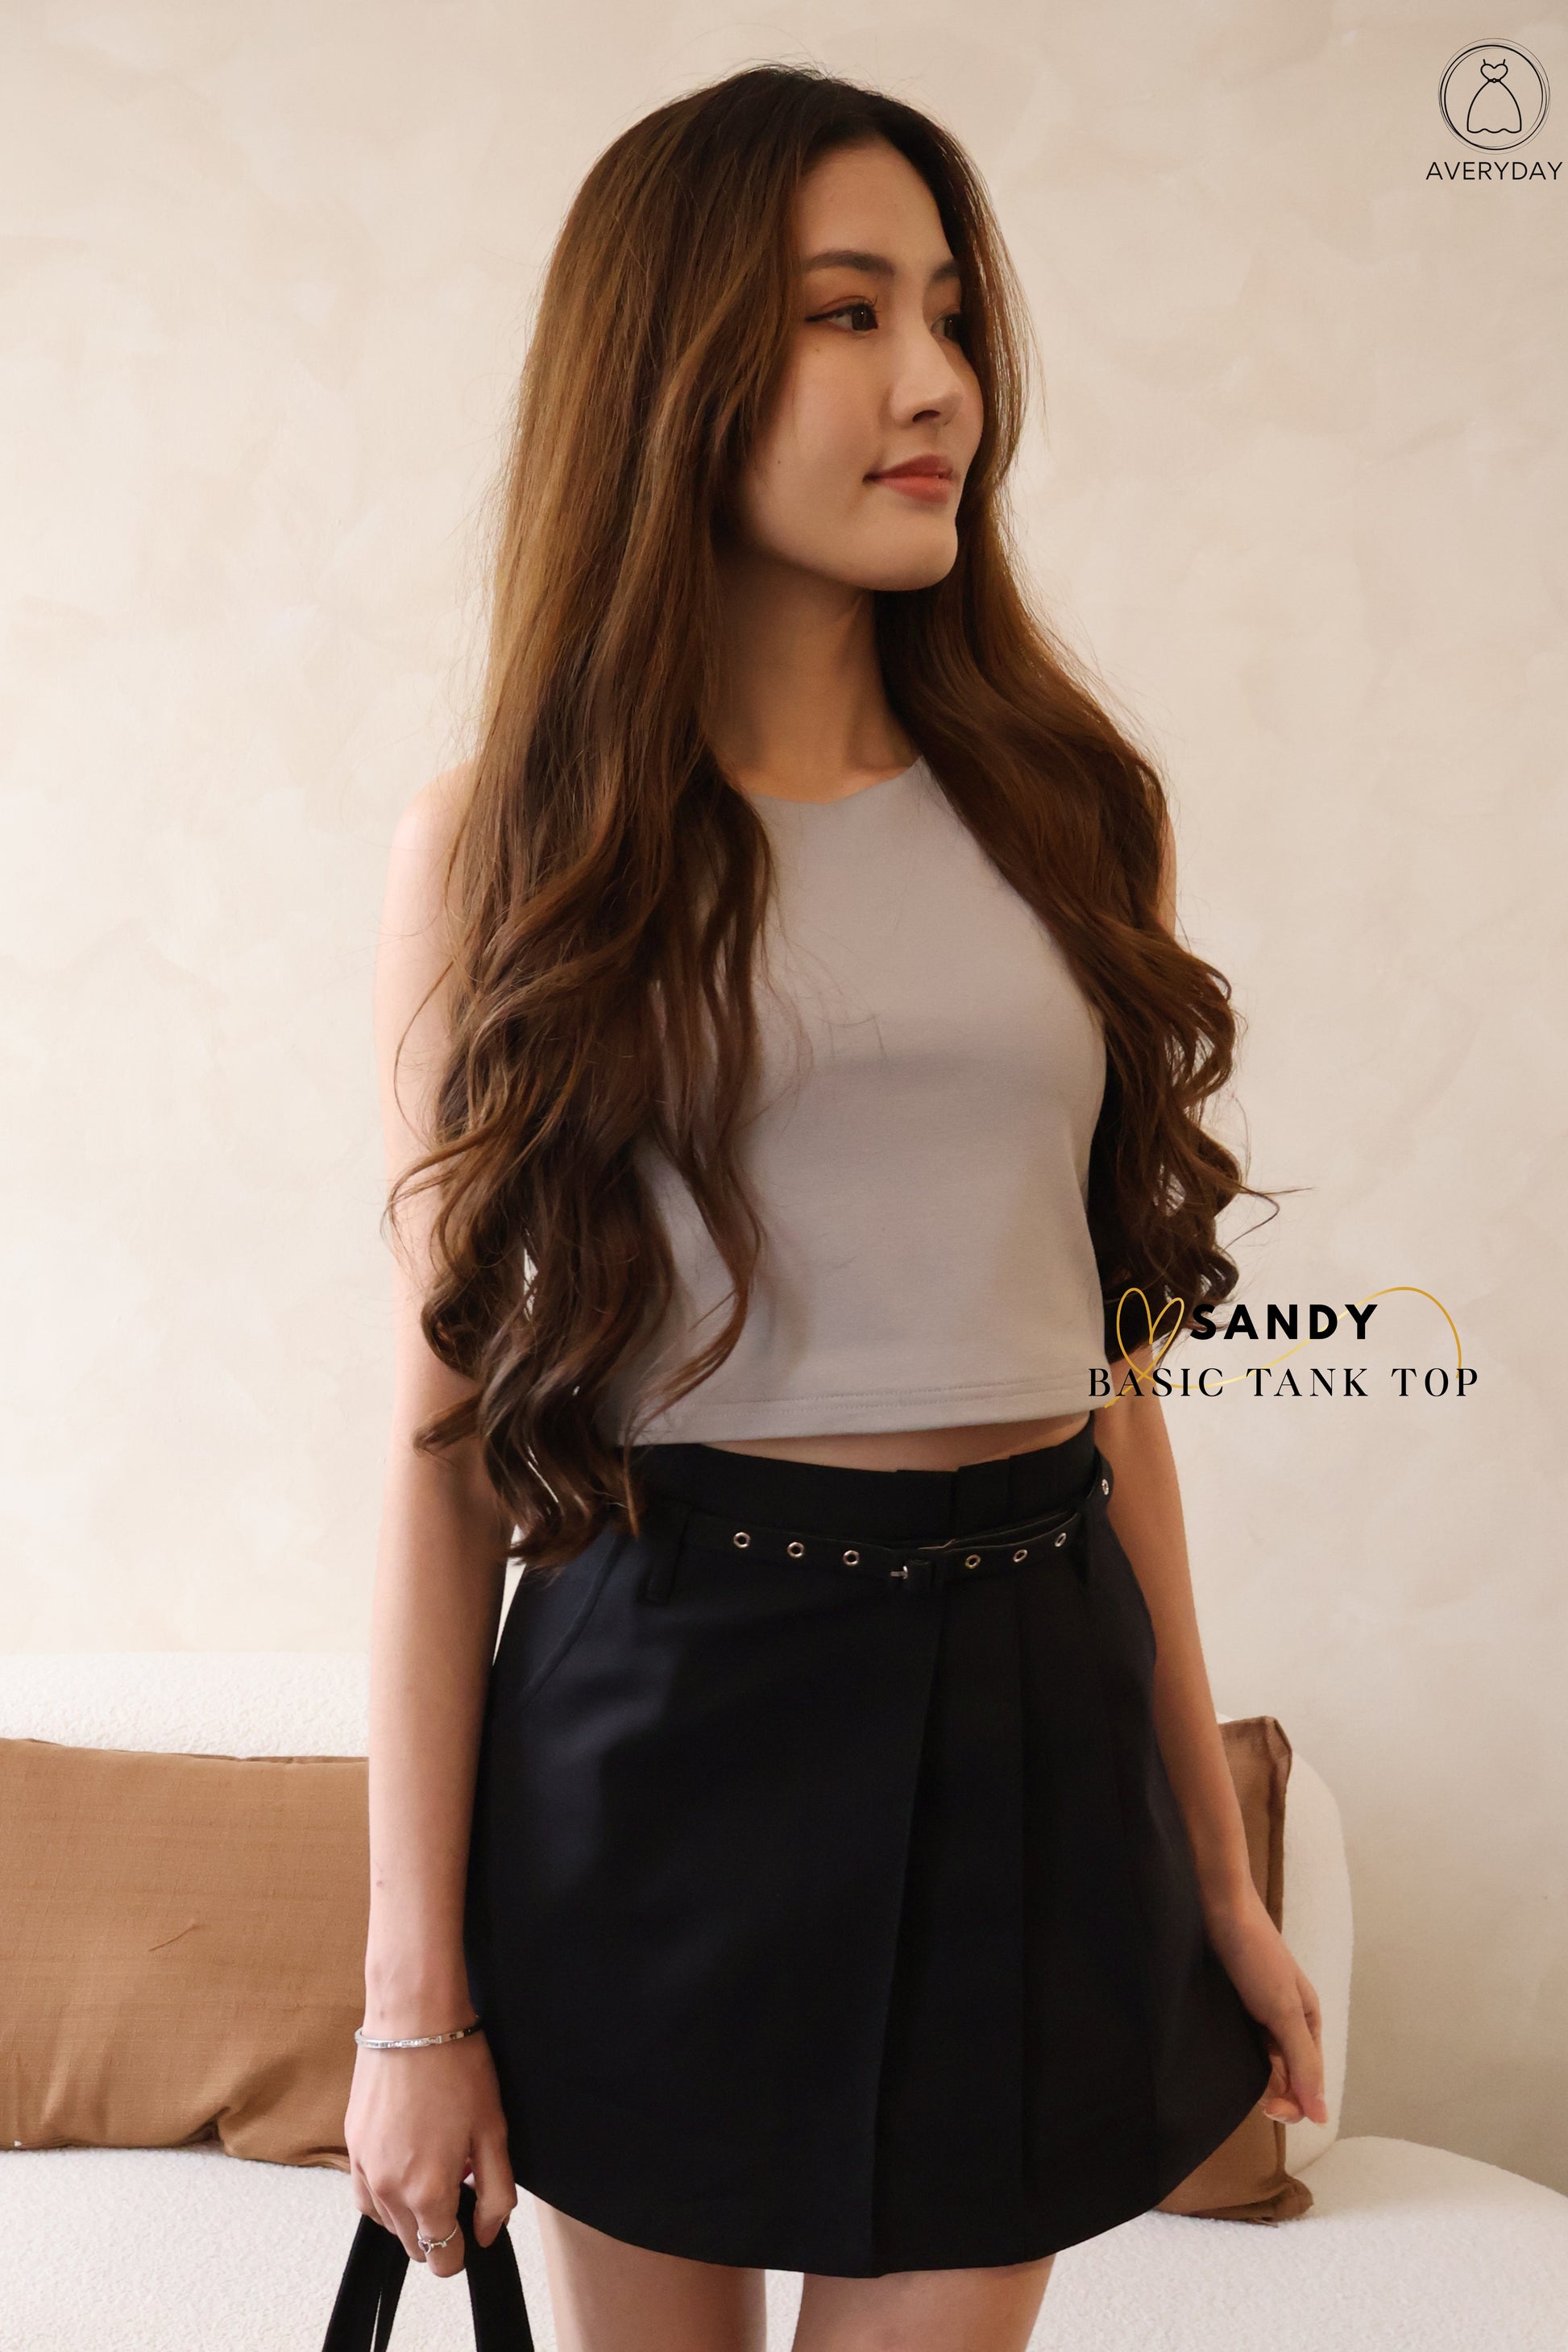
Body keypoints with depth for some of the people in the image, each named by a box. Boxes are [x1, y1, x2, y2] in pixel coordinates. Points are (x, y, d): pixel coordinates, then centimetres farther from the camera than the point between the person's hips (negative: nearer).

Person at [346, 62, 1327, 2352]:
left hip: (1033, 1685, 3)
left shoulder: (1061, 807, 6)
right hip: (669, 1702, -2)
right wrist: (417, 1994, -4)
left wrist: (1217, 1868, 10)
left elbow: (1108, 1348, 9)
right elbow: (453, 1424, -4)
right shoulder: (508, 840, -2)